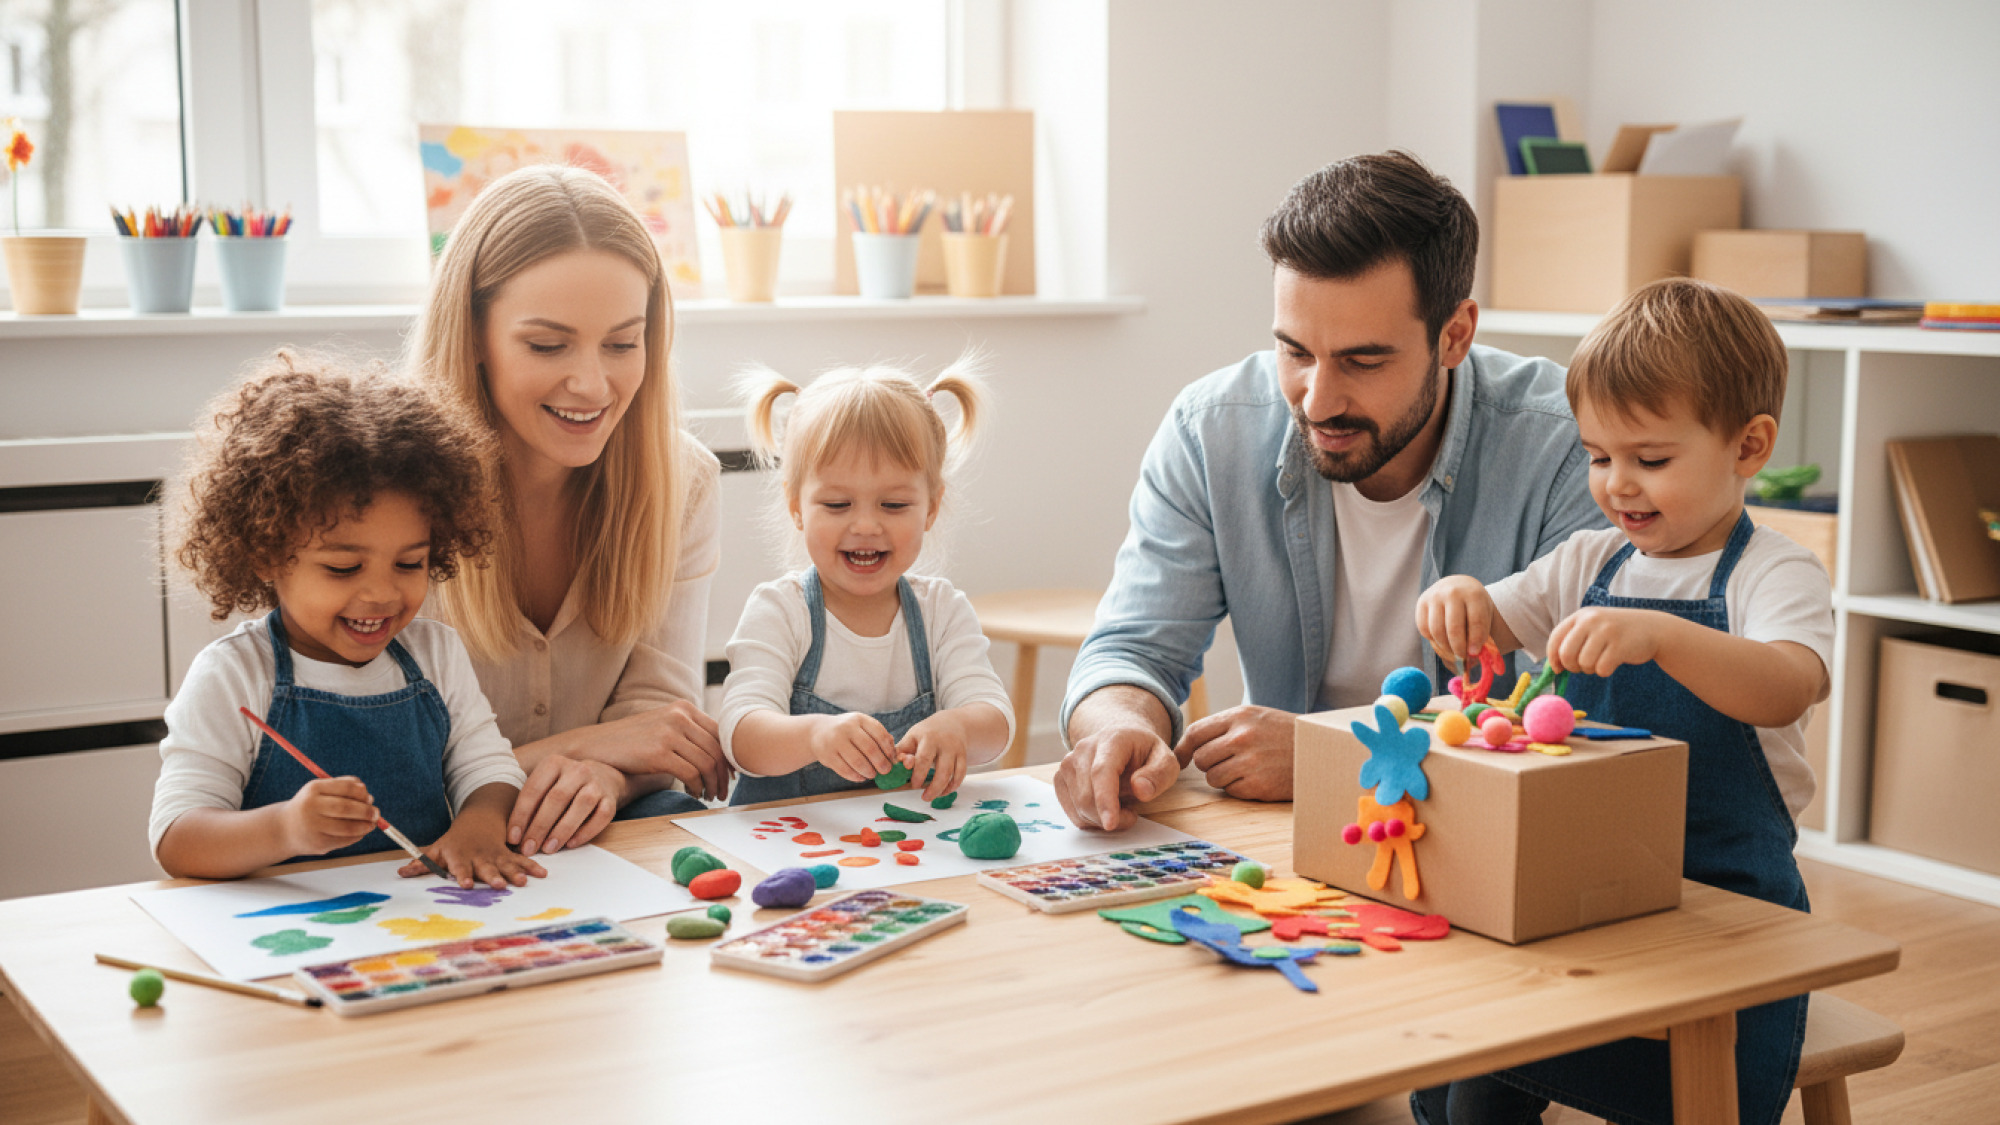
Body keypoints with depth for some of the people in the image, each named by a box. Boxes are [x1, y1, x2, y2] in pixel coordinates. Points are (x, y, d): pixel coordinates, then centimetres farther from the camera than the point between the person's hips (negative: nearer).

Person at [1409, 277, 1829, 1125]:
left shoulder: (1775, 573, -7)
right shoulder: (1591, 563, 11)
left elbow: (1787, 690, -26)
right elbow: (1487, 632, 12)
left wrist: (1657, 633, -44)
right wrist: (1455, 601, -13)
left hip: (1726, 900, -4)